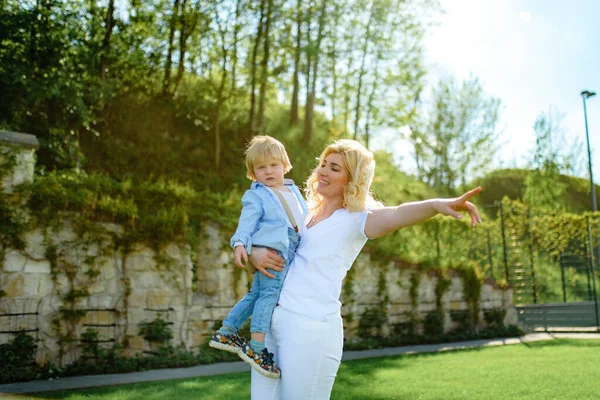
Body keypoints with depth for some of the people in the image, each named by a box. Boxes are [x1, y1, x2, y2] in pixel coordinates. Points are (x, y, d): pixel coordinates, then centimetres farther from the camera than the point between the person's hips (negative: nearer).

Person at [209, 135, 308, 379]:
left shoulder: (294, 190, 24)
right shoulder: (255, 195, 2)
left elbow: (305, 216, 33)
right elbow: (247, 222, -12)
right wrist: (240, 243, -26)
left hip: (287, 252, 7)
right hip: (270, 248, -7)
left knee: (256, 294, 11)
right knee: (271, 291, -18)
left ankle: (225, 333, 21)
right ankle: (256, 348, -17)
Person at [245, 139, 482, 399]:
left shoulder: (356, 218, -5)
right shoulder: (305, 213, 16)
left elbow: (393, 216, -27)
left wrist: (436, 204, -48)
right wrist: (255, 254, -4)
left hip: (310, 324, -7)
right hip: (271, 318, 7)